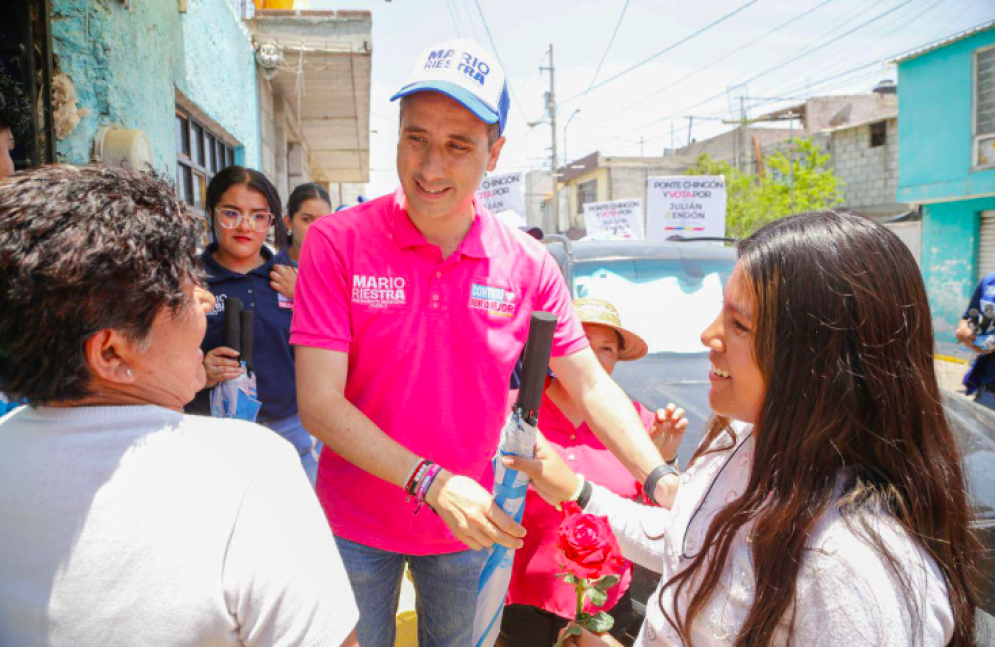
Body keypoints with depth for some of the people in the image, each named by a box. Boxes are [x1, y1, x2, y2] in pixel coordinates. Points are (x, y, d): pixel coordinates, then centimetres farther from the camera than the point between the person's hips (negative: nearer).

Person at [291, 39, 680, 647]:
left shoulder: (528, 264, -11)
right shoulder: (336, 243, -18)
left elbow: (591, 385, -4)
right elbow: (319, 403, -21)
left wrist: (664, 481, -14)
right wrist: (430, 482, -28)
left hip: (466, 524, 2)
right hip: (355, 525, -1)